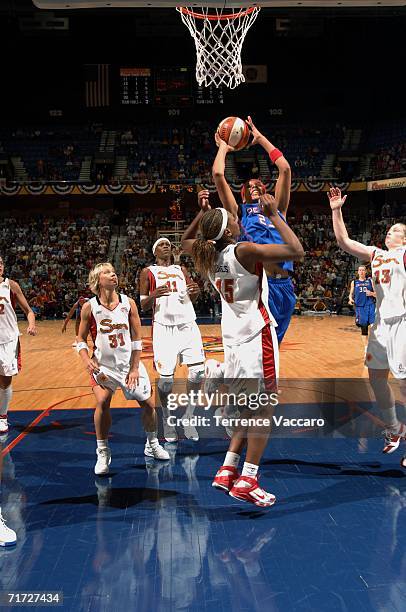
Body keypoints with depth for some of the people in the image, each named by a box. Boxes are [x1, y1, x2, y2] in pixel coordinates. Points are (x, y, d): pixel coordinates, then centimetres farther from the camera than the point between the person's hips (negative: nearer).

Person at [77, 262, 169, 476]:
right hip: (104, 364, -2)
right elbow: (81, 339, 0)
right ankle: (103, 453, -6)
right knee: (102, 402, -23)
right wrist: (86, 359, -18)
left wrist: (134, 368, -6)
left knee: (148, 403, 4)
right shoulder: (90, 307, -9)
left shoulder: (128, 303, -6)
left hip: (129, 362, 2)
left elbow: (137, 338, -2)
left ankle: (152, 445, 29)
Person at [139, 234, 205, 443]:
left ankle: (188, 417, 9)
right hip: (164, 328, -3)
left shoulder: (181, 270, 18)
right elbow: (143, 306, 3)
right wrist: (154, 295, -19)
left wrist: (195, 291, -4)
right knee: (166, 377, -4)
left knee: (198, 371, -7)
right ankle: (167, 420, 17)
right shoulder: (148, 272, 6)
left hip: (188, 325, 4)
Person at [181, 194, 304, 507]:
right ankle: (246, 481, 1)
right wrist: (274, 215, -13)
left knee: (250, 408, 19)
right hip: (257, 336, -7)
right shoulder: (246, 251, -17)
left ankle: (228, 469, 18)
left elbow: (185, 242, 27)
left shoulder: (207, 255, 3)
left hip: (233, 338, 7)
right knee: (263, 408, 1)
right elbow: (297, 251, -19)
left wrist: (202, 214, 18)